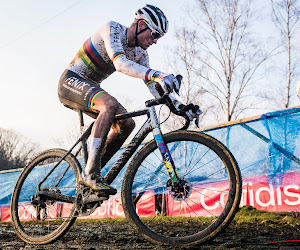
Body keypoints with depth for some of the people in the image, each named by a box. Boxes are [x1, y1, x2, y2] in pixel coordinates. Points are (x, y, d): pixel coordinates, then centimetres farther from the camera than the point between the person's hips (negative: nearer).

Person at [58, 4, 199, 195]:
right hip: (72, 81, -8)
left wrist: (179, 106, -14)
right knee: (110, 104, -34)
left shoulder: (140, 53, 3)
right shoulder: (113, 29, -19)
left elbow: (153, 85, 0)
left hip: (91, 87, 8)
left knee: (126, 123, -8)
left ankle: (90, 175, -2)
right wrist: (156, 75, -50)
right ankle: (91, 173, -33)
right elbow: (120, 63, -37)